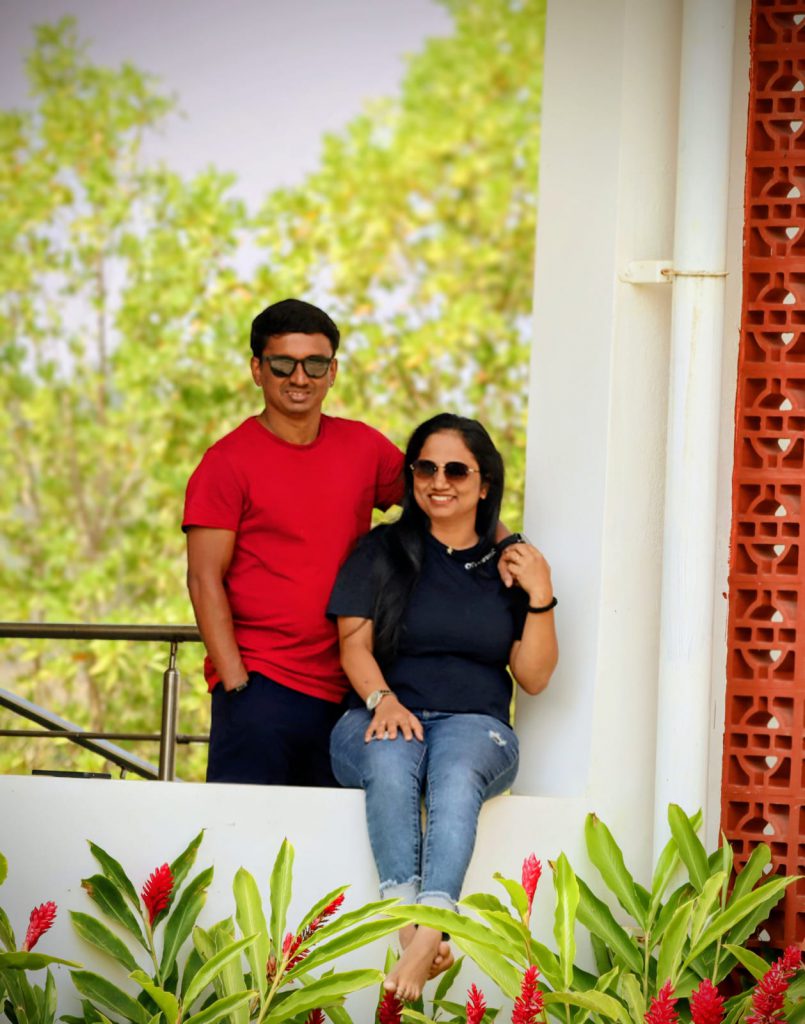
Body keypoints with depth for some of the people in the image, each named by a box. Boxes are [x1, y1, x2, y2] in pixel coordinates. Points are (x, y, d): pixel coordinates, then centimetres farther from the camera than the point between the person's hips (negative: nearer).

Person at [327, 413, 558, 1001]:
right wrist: (383, 700, -16)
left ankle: (428, 933, -54)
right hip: (384, 716, 0)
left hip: (476, 725, 0)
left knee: (457, 773, -37)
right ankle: (411, 932, -49)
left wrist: (540, 597, -4)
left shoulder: (509, 566, 15)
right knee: (389, 762, -37)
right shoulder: (383, 552, 14)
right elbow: (354, 644, 5)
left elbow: (534, 677, 10)